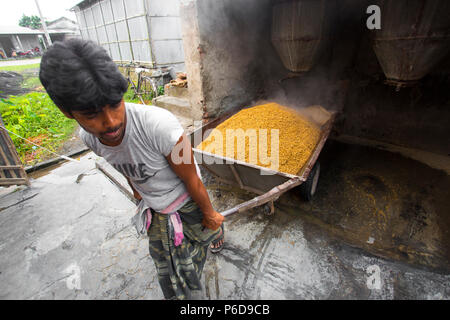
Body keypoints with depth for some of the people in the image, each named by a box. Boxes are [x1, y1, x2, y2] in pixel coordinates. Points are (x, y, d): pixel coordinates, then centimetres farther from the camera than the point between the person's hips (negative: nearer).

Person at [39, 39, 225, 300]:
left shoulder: (160, 124, -41)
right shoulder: (89, 136, -19)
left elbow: (192, 180, -26)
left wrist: (209, 213, -9)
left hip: (187, 199, -4)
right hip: (155, 208, 4)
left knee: (205, 230, 29)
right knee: (167, 264, 21)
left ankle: (217, 231, 68)